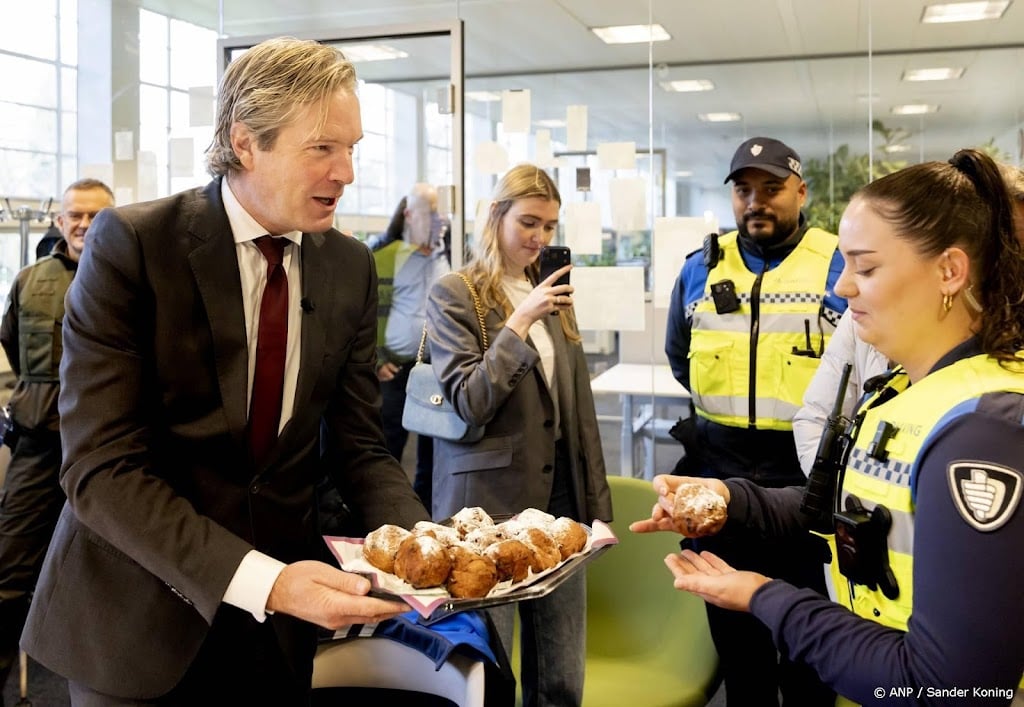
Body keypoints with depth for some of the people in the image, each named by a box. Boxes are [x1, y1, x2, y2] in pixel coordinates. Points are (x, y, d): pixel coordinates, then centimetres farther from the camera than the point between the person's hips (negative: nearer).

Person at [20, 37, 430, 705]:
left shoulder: (352, 267, -1)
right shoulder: (131, 243, -15)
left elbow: (357, 443, 2)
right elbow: (102, 468, -20)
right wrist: (259, 579, -31)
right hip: (138, 625, -4)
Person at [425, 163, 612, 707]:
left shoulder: (550, 291, 13)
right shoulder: (453, 295, -5)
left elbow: (579, 406, 15)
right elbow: (468, 403, -14)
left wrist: (597, 501, 13)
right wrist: (519, 323, -21)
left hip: (559, 495, 6)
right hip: (491, 500, -5)